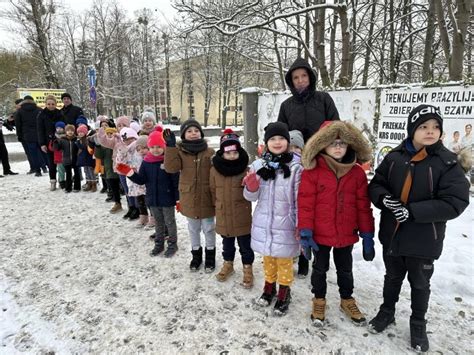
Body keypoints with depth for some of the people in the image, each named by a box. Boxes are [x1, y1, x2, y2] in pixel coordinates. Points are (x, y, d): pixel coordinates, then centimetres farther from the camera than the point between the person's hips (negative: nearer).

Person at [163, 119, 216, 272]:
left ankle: (210, 254, 32)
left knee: (208, 227, 13)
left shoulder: (209, 152, -5)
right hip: (189, 198, 1)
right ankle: (196, 253, 37)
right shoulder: (179, 151, -3)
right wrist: (170, 147, -25)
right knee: (193, 228, 18)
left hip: (206, 198, -1)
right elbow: (171, 168, -20)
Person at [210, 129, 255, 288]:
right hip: (223, 215, 3)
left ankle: (247, 268, 29)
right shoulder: (215, 169, -4)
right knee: (227, 243, 22)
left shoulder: (246, 169, -13)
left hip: (242, 216, -3)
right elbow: (213, 190, 8)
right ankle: (228, 264, 42)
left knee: (245, 245, 12)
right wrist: (218, 205, 9)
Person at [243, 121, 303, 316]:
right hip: (263, 223, 4)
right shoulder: (258, 165, -3)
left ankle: (284, 293, 35)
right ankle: (269, 287, 44)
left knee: (284, 260, 14)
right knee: (268, 258, 22)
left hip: (285, 224, -3)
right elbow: (251, 196, 2)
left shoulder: (295, 167, -13)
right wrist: (251, 186, -20)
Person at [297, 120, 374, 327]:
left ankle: (347, 300, 45)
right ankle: (319, 301, 38)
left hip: (346, 234, 3)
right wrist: (305, 232, -16)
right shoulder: (312, 171, -13)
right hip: (320, 234, -3)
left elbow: (363, 206, 1)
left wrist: (367, 235, 1)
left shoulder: (357, 172, -3)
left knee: (345, 269, 22)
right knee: (320, 269, 17)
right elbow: (305, 204, -13)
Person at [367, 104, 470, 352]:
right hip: (392, 234, 2)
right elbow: (375, 185, 1)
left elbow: (455, 202, -18)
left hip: (424, 239, -2)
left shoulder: (447, 163, -13)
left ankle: (418, 324, 41)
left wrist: (412, 210, -24)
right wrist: (384, 198, -21)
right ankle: (387, 311, 46)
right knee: (392, 277, 23)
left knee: (420, 283, 18)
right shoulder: (394, 157, -6)